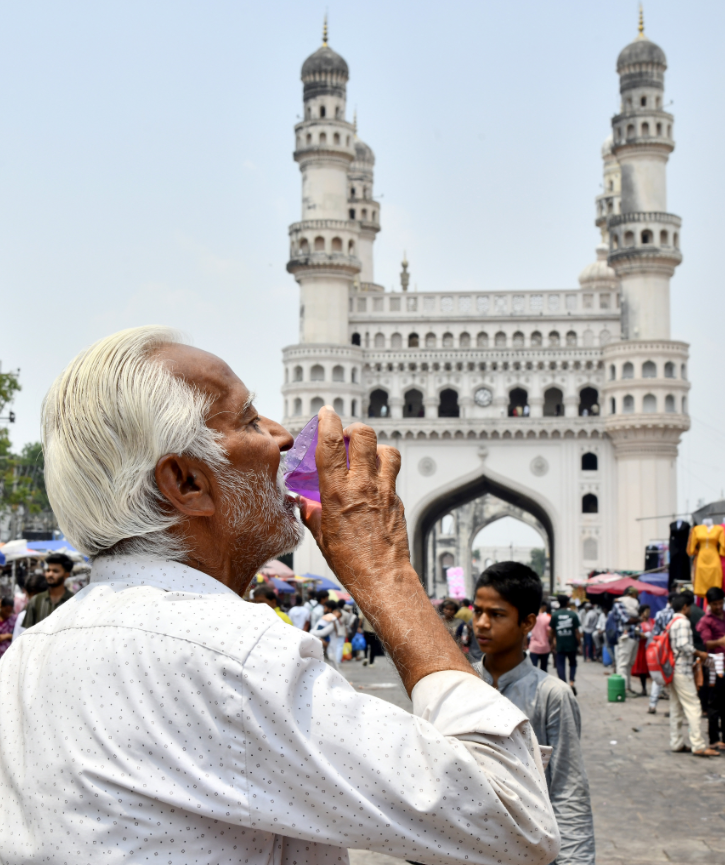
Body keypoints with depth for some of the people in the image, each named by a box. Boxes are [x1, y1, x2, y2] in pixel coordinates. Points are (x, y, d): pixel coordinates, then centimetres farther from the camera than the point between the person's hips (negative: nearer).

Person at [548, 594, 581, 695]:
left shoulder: (554, 615, -3)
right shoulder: (573, 614, -5)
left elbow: (551, 632, 1)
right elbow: (577, 631, -5)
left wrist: (552, 643, 12)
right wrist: (579, 643, 4)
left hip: (559, 646, -1)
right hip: (571, 645, 1)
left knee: (560, 665, 4)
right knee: (573, 663, 19)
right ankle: (571, 682, 3)